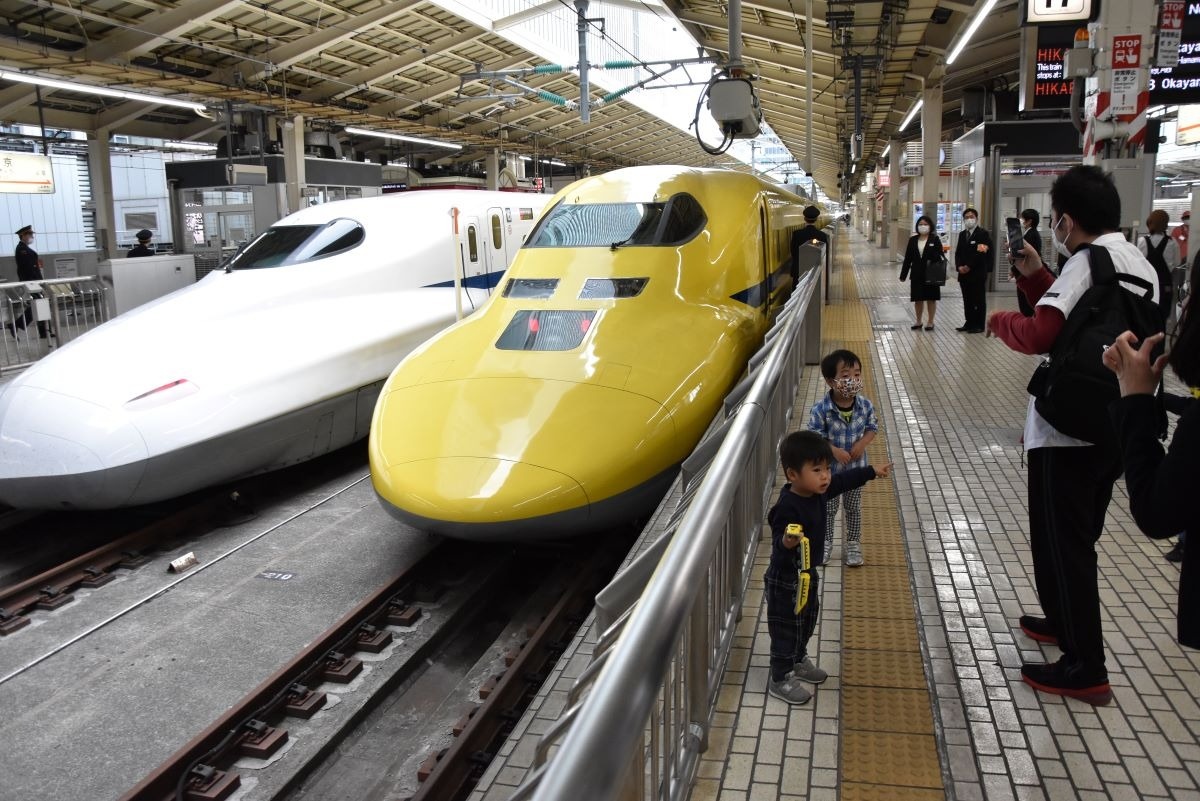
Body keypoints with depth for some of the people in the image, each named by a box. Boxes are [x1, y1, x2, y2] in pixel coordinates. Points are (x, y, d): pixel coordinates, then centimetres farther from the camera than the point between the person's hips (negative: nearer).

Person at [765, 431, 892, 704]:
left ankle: (798, 661, 49)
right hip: (786, 580, -9)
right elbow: (778, 542, -39)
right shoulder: (787, 508, -34)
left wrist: (872, 471, 21)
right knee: (787, 627, 7)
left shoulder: (817, 491, -7)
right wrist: (787, 543, -62)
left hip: (807, 573, 9)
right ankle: (779, 679, 26)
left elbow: (843, 480, 11)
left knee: (807, 621, 27)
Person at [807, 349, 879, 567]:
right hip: (829, 467, -2)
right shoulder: (820, 409, -23)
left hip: (856, 467, 2)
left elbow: (873, 427, 1)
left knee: (854, 507, 17)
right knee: (828, 507, 14)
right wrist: (834, 450, -26)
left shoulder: (865, 406, -13)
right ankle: (825, 542, 34)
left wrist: (862, 444, -17)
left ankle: (854, 544, 34)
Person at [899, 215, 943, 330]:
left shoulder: (935, 240, -5)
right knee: (918, 299, 10)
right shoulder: (913, 240, 5)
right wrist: (903, 274, 4)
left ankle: (930, 322, 17)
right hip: (917, 274, 3)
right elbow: (908, 258, 6)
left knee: (931, 298, 6)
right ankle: (918, 321, 23)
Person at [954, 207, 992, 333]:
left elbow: (981, 253, -14)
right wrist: (959, 266, -4)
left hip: (978, 272, -6)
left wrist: (969, 266, -16)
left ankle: (979, 325, 3)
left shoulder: (983, 233, -6)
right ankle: (969, 323, 16)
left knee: (979, 300, -1)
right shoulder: (962, 234, 16)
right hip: (964, 273, 6)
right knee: (967, 299, 10)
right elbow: (958, 252, 12)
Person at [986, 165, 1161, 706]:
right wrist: (1035, 278, 13)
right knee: (1077, 537, 23)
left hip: (1070, 428, -9)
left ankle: (1086, 670, 7)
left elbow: (1040, 335, -29)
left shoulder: (1089, 262, -16)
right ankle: (1065, 621, 40)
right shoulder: (1141, 265, 13)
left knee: (1060, 542, 0)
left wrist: (1000, 321, -9)